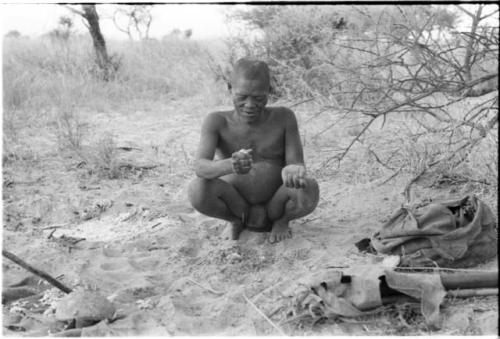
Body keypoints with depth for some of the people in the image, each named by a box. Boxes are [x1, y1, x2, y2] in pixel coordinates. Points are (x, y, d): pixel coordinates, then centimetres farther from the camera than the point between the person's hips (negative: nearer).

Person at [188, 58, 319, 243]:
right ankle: (240, 218, 3)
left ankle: (280, 219, 4)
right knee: (198, 190, -30)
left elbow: (298, 164, -13)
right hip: (236, 202, 0)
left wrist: (293, 171, -40)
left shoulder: (284, 117, -10)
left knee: (309, 190, -31)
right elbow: (200, 167, -27)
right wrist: (230, 165, -50)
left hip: (275, 203, 0)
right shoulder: (217, 122, -13)